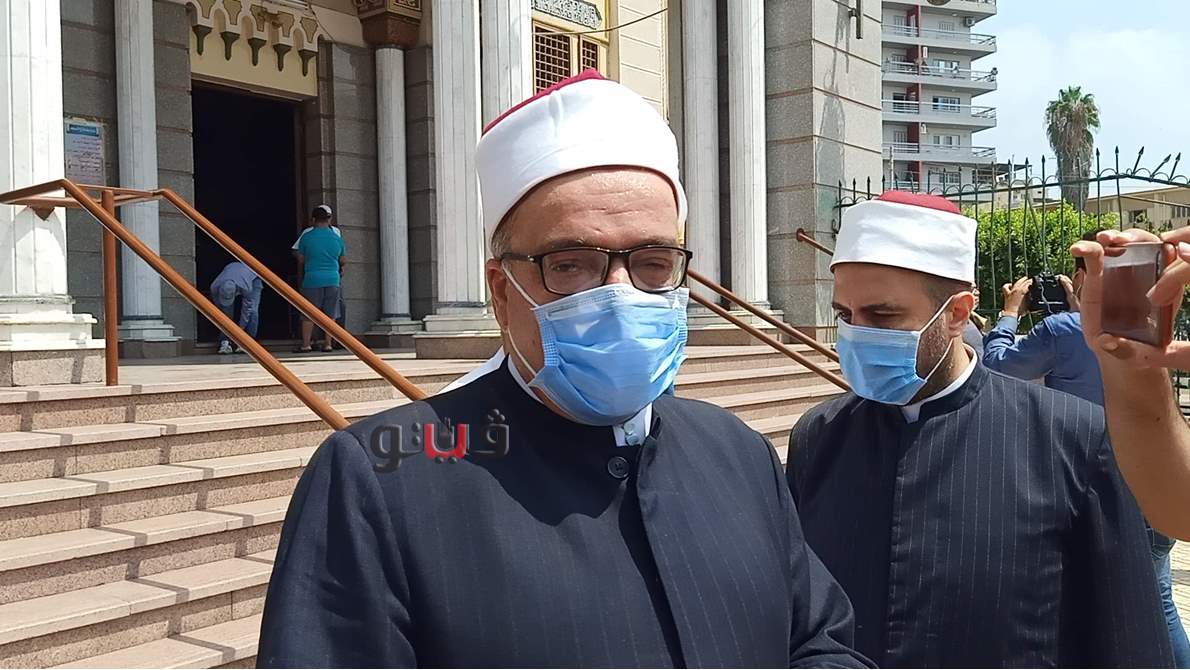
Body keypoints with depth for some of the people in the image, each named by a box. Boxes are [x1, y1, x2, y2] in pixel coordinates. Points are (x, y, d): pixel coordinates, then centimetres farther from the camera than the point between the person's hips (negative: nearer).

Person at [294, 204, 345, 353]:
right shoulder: (337, 237, 5)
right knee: (329, 315, 8)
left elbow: (300, 260, 6)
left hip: (312, 279, -2)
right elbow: (343, 260, 15)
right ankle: (327, 343, 7)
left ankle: (306, 344, 2)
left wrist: (301, 277, 22)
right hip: (332, 279, 2)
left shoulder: (306, 237, -2)